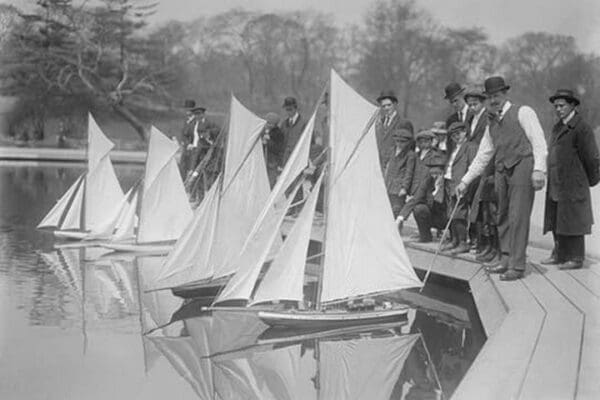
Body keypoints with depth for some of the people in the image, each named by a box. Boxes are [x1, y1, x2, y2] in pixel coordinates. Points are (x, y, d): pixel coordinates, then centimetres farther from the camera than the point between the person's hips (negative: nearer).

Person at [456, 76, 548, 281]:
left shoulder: (523, 112, 2)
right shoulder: (492, 124, 21)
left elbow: (538, 142, -6)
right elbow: (482, 156, 24)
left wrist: (539, 169, -18)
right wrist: (465, 180, 21)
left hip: (522, 167, -7)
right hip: (501, 171, 7)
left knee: (518, 216, -10)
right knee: (503, 216, 8)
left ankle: (517, 266, -8)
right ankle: (506, 259, 16)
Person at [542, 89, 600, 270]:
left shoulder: (581, 128, -10)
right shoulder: (557, 127, 17)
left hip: (572, 185, -8)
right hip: (555, 185, 8)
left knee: (571, 220, -4)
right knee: (555, 221, 10)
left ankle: (575, 258, 2)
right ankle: (559, 254, 19)